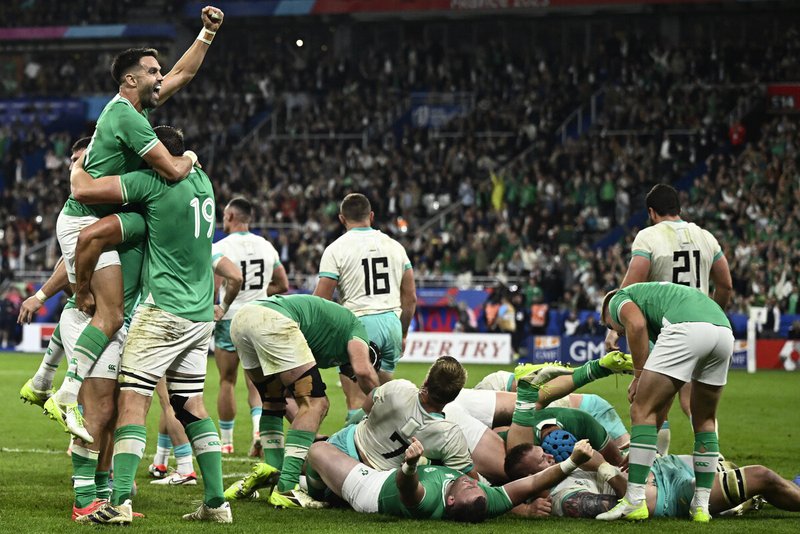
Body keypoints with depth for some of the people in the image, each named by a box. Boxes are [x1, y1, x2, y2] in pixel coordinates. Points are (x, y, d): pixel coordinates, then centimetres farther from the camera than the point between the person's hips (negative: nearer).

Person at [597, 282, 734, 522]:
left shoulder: (619, 299, 25)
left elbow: (636, 324, -4)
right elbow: (663, 402, 42)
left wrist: (639, 376, 6)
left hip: (687, 329, -7)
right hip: (724, 330, 7)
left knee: (641, 411, 3)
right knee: (705, 420, 24)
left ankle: (634, 501, -2)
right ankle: (701, 506, 21)